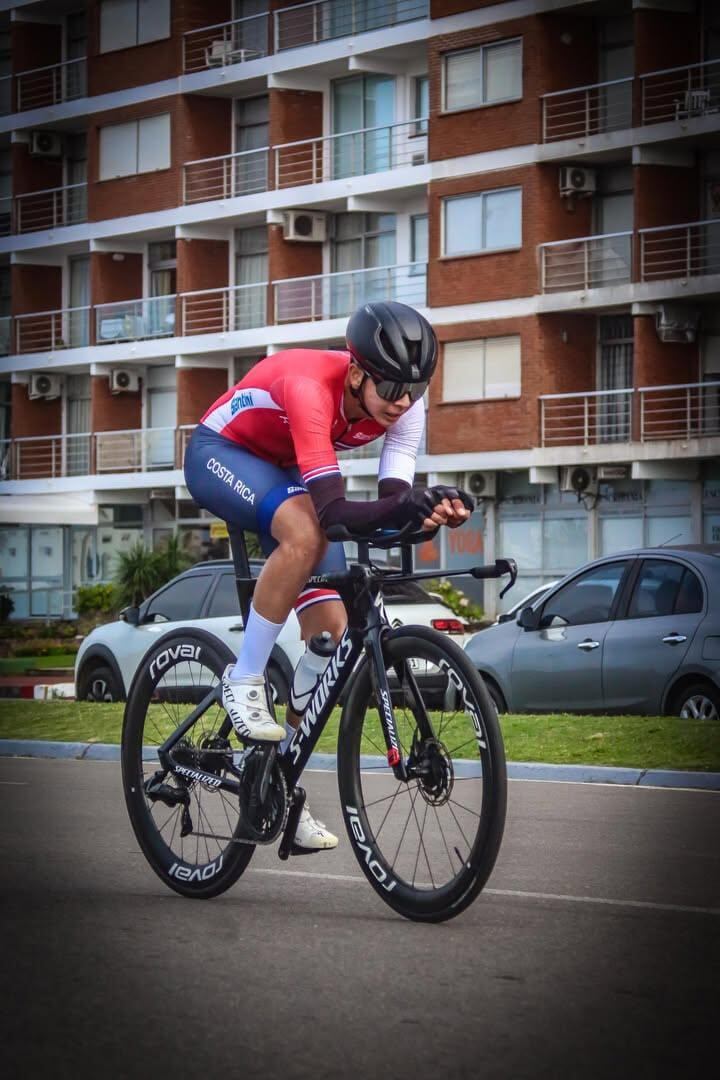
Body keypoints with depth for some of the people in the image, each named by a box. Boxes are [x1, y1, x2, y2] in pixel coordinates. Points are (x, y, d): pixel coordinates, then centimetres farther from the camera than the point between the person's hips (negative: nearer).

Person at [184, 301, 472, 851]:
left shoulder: (405, 404, -21)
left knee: (332, 631, -7)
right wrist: (400, 508, -62)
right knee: (306, 534, -38)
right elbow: (332, 510, -46)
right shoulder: (310, 386, -39)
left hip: (287, 475, 6)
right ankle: (244, 681, -21)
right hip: (222, 454, -6)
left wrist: (430, 509, -49)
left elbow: (390, 501, -27)